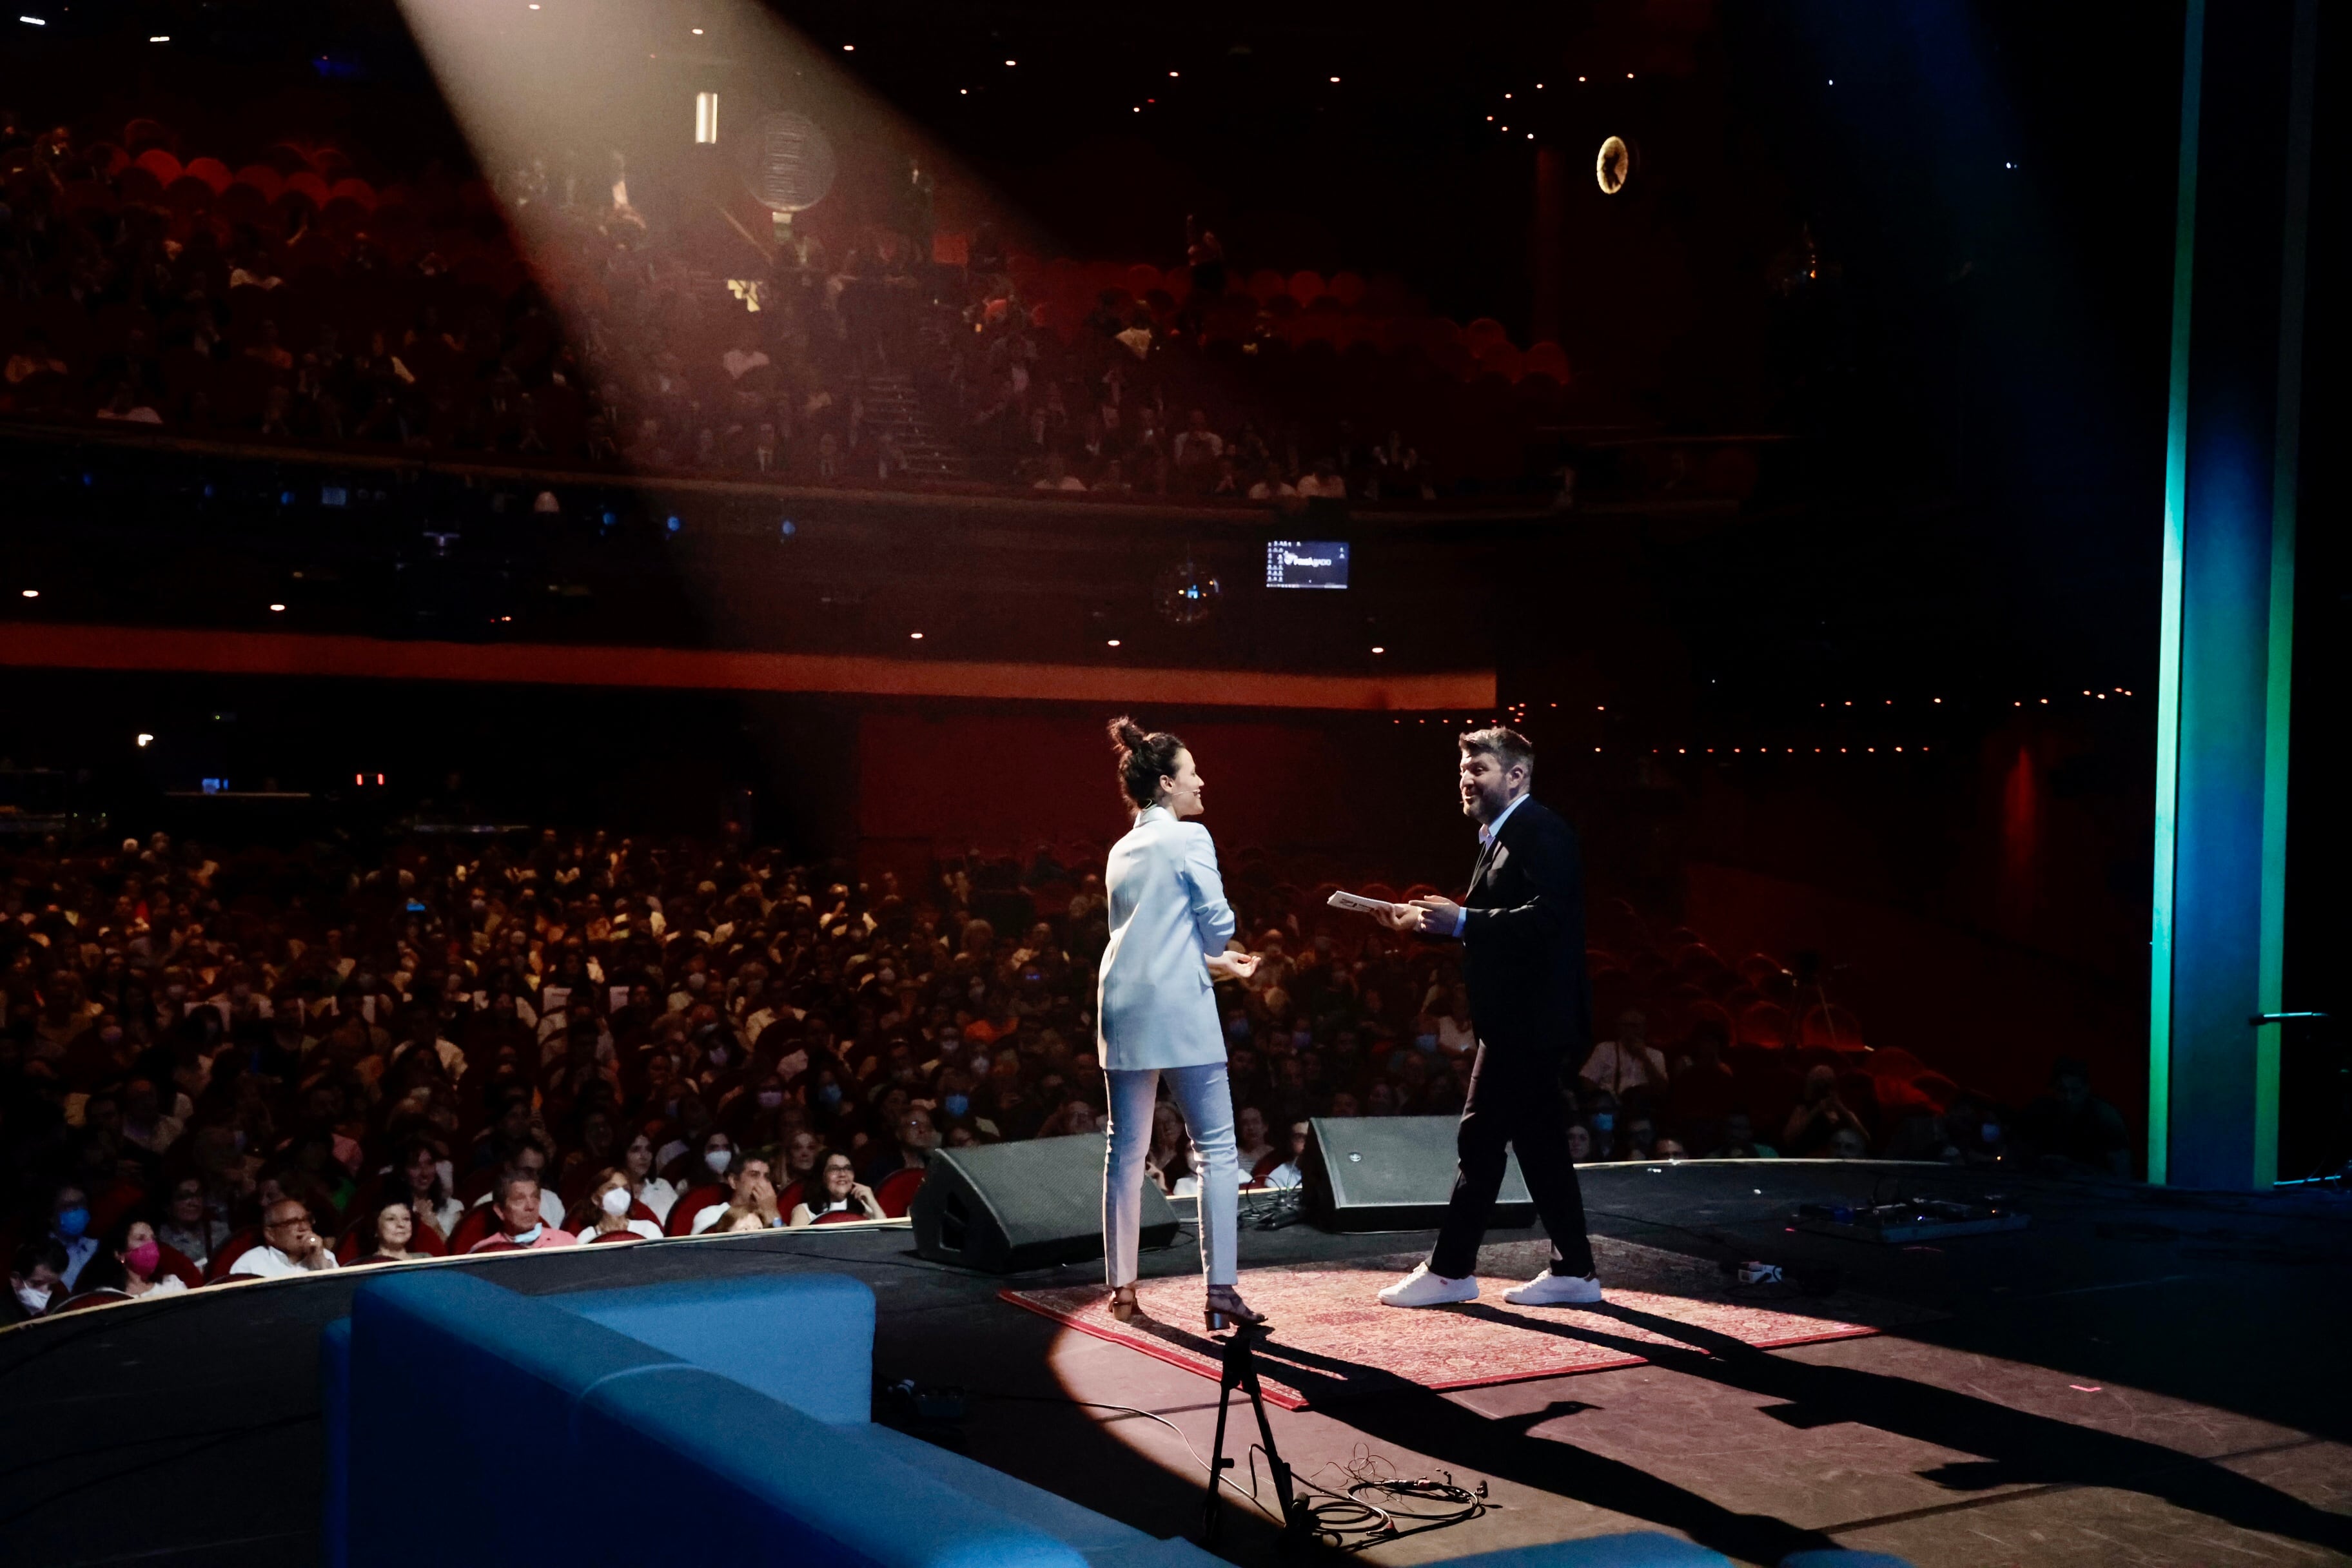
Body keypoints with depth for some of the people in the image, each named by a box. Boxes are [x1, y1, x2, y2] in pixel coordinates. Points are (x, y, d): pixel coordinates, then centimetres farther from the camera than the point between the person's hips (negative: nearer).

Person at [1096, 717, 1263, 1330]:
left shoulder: (1122, 851, 17)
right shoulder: (1189, 838, -4)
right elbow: (1218, 922, -8)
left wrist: (1215, 961, 28)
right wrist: (1215, 956, 15)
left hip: (1122, 1005, 7)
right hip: (1178, 1006, -7)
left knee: (1126, 1149, 9)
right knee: (1216, 1147, -2)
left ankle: (1122, 1287, 12)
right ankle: (1221, 1290, -5)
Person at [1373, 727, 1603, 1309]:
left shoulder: (1541, 833, -13)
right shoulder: (1502, 838, 17)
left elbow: (1545, 918, -25)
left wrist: (1460, 920, -26)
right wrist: (1426, 921, 5)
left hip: (1529, 1020, -10)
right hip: (1520, 1020, 10)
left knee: (1480, 1139, -4)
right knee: (1539, 1143, 12)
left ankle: (1450, 1269, 4)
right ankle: (1572, 1270, 18)